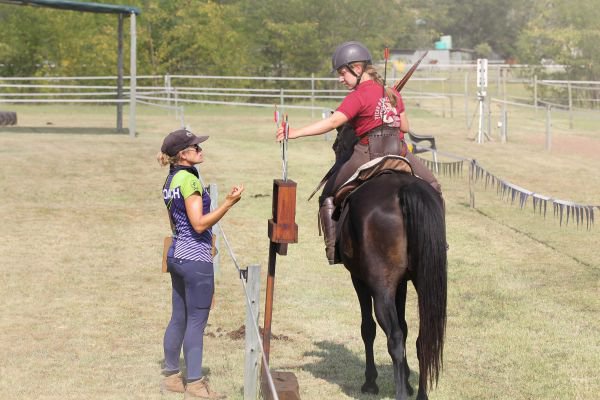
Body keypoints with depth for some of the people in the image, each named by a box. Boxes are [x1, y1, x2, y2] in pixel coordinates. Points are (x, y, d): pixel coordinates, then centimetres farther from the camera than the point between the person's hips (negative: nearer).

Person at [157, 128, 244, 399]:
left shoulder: (171, 179, 11)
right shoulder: (189, 179, -18)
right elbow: (199, 224, -21)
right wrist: (228, 204, -27)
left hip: (177, 254, 9)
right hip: (196, 258, -9)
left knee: (179, 318, 15)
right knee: (196, 321, -2)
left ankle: (171, 376, 23)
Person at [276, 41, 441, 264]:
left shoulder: (358, 96, -7)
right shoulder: (392, 93, 14)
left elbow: (332, 122, -19)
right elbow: (405, 127, 17)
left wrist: (296, 133, -23)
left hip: (368, 153, -6)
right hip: (399, 150, 6)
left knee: (329, 195, 8)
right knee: (431, 187, 28)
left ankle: (333, 249, -2)